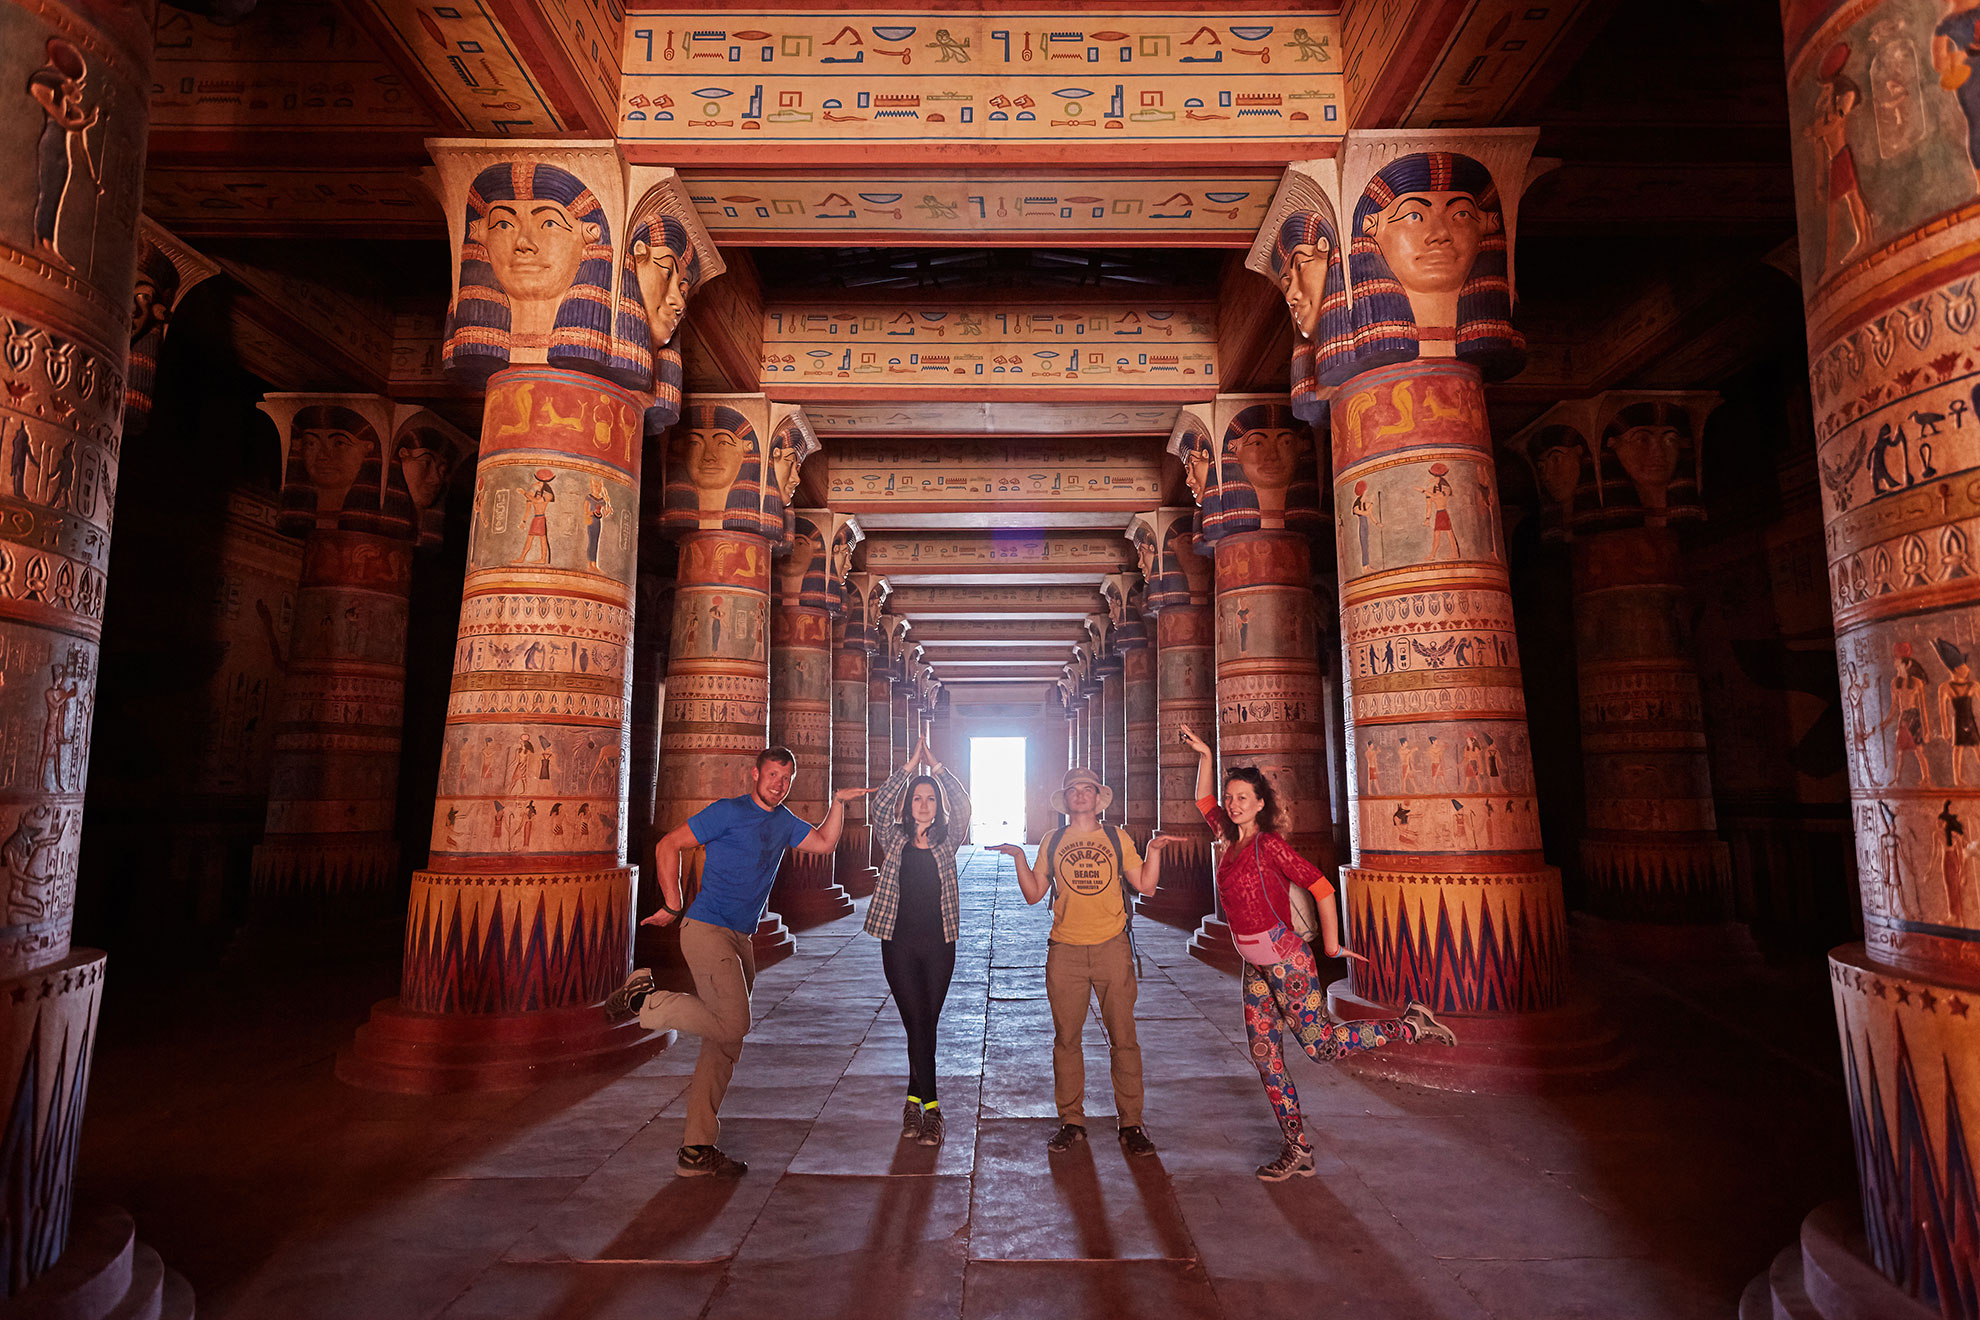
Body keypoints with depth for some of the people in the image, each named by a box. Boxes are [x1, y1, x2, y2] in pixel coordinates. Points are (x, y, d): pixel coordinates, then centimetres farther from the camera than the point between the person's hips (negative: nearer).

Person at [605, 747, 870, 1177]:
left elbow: (824, 843, 19)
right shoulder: (728, 812, -7)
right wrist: (673, 907, -7)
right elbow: (668, 846, -6)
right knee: (732, 1025, -19)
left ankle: (697, 1149, 15)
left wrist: (838, 803, 8)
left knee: (725, 1044, 7)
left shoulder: (783, 822, 16)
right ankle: (645, 998, -2)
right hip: (707, 929, -8)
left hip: (740, 940, 8)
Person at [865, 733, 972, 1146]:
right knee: (918, 1024, -4)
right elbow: (880, 804, -11)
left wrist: (936, 766, -10)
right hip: (900, 944, -1)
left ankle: (914, 1101, 21)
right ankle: (930, 1110, 6)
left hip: (939, 944, 1)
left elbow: (963, 805, -9)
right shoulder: (894, 840, 4)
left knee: (925, 1023, 6)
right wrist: (909, 767, -12)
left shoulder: (947, 842, 5)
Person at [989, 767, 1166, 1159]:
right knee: (1066, 1039, 5)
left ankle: (1131, 1124, 13)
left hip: (1112, 947, -1)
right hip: (1065, 950, 1)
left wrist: (1154, 851, -6)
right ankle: (1071, 1122, 18)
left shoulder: (1117, 839, 9)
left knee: (1123, 1038, 1)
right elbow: (1034, 894, 10)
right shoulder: (1052, 842, 10)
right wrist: (1019, 858, -1)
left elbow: (1145, 885, 7)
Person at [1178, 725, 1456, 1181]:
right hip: (1255, 967, 7)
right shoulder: (1231, 839, 5)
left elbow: (1321, 886, -14)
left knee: (1321, 1045, -2)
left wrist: (1331, 945, -7)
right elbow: (1203, 800, 21)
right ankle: (1298, 1151, 19)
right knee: (1263, 1054, 8)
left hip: (1285, 960, -7)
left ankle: (1411, 1026, 16)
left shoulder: (1269, 844, -16)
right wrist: (1204, 754, 13)